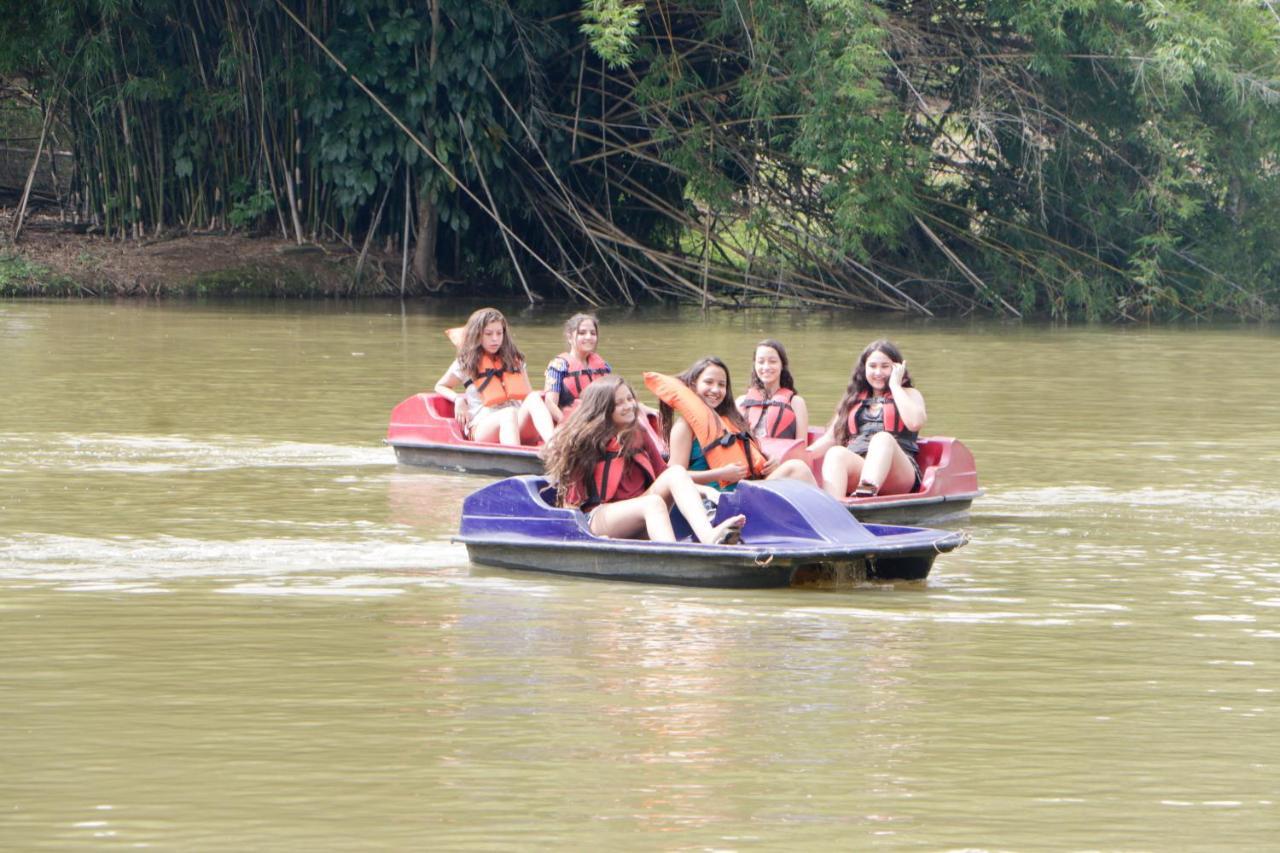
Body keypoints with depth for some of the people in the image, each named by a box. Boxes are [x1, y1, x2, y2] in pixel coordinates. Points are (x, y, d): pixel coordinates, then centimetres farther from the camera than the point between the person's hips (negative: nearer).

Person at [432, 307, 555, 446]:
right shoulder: (466, 363, 14)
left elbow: (527, 394, 23)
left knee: (534, 398, -30)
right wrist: (458, 399, 5)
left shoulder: (513, 360, 22)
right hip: (482, 426, -3)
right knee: (509, 413, -38)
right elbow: (440, 387, 26)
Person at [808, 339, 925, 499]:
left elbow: (915, 423, -2)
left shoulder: (909, 395, 22)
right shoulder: (854, 399, 30)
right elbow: (831, 438, 22)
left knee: (883, 438, -35)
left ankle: (865, 494, -66)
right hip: (855, 466, 2)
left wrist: (894, 385, 8)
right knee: (836, 453, -31)